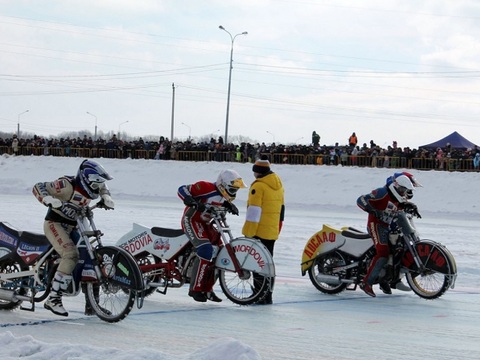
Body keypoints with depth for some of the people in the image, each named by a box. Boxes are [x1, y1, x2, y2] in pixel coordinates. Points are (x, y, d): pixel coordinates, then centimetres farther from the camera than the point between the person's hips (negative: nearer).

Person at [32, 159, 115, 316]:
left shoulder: (88, 187, 1)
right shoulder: (67, 185, -22)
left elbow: (102, 187, 25)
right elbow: (37, 188, -24)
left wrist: (106, 198, 4)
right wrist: (50, 200, -41)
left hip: (72, 226, 9)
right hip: (55, 223, -9)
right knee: (71, 255, -28)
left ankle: (92, 303, 11)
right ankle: (53, 299, -26)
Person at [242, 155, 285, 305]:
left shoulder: (259, 186, -14)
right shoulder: (278, 185, 12)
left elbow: (254, 211, -18)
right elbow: (281, 209, 19)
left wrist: (248, 233, -16)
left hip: (259, 231, -8)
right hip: (273, 232, 8)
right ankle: (268, 295, 17)